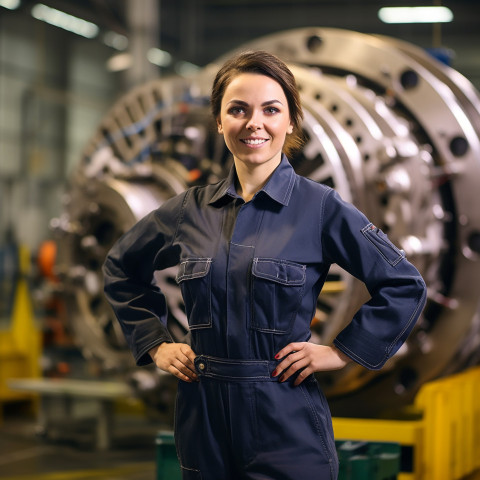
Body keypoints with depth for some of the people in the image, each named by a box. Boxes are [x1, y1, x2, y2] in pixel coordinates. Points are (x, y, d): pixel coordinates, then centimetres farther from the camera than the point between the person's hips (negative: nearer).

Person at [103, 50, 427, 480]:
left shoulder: (322, 208, -6)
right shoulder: (190, 211, 4)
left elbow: (404, 286, -3)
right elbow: (121, 270, 20)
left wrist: (342, 351, -5)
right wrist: (156, 344, 11)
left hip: (286, 422, -3)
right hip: (203, 419, 3)